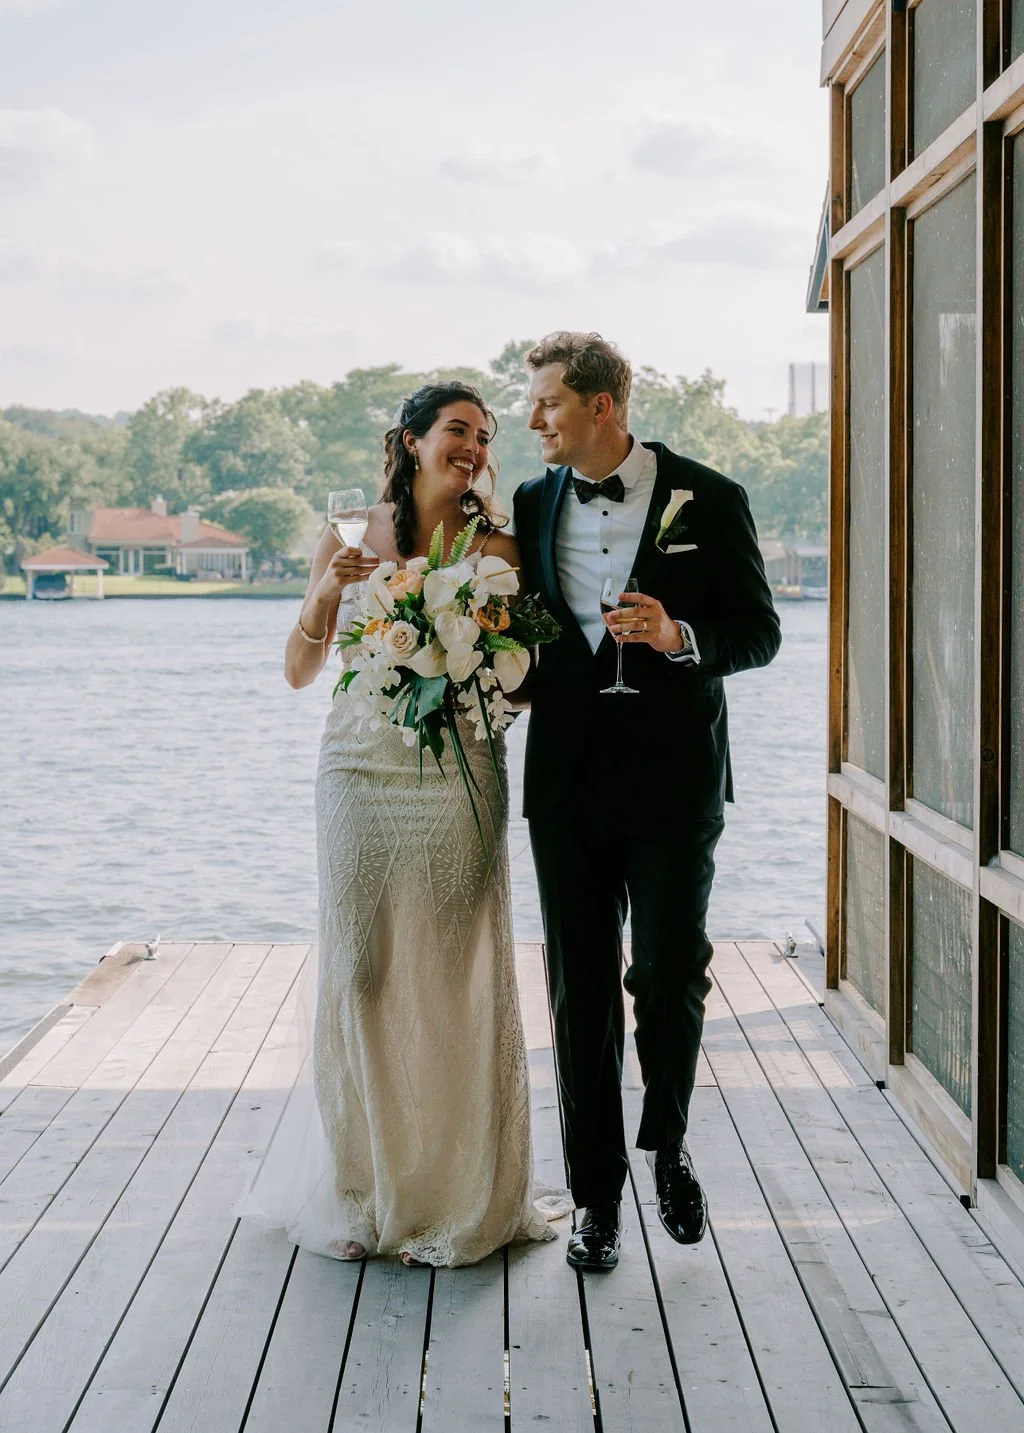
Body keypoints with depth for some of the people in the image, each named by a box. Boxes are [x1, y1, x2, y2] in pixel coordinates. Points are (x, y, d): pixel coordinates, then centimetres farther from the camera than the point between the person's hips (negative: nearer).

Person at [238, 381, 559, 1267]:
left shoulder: (496, 549, 3)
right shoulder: (349, 539, 5)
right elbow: (300, 672, 6)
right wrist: (326, 592, -9)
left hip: (460, 782, -1)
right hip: (362, 772, 1)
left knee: (457, 982, 2)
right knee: (362, 973, 5)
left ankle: (460, 1198, 16)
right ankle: (361, 1192, 20)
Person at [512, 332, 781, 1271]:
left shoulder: (709, 502, -3)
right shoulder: (531, 506, 8)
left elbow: (759, 631, -3)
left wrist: (680, 636, -20)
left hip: (674, 780, -3)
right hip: (568, 780, 3)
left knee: (671, 976, 1)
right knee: (580, 990, 6)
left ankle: (668, 1147, 29)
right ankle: (597, 1192, 17)